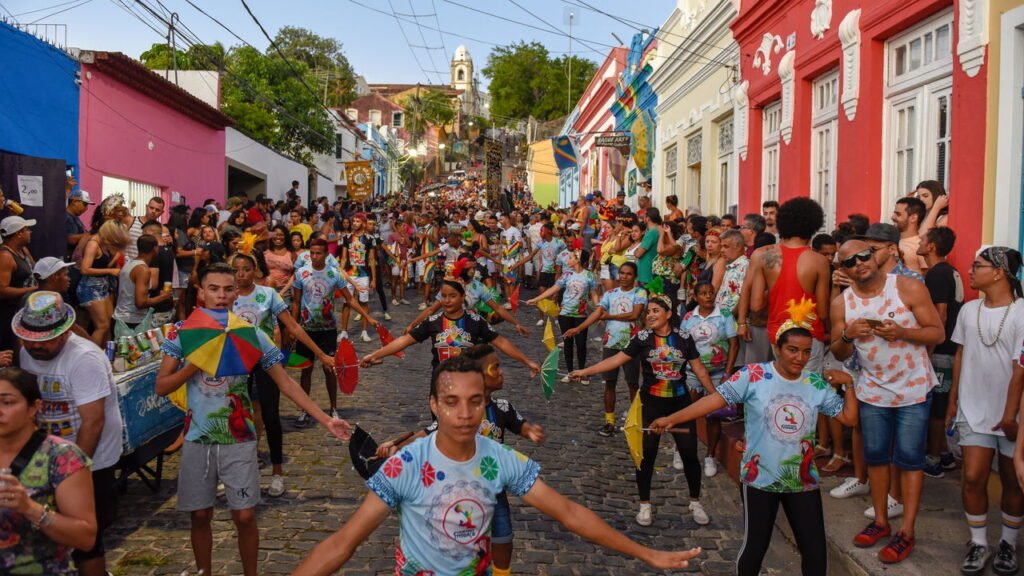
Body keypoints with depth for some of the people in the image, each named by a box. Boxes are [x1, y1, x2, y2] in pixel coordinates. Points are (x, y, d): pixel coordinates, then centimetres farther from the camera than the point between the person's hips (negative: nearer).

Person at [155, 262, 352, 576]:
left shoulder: (251, 335, -7)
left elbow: (285, 383, -4)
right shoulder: (182, 333, -5)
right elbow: (161, 387, -5)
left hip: (239, 441, -1)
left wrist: (325, 420, -10)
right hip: (198, 439, 1)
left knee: (245, 516, 1)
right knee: (200, 515, 11)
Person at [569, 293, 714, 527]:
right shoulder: (642, 338, -6)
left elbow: (699, 369, 4)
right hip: (651, 403, -1)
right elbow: (616, 359, -9)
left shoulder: (684, 338, -3)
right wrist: (584, 371, -16)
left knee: (689, 454, 5)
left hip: (680, 403, 1)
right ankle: (645, 505, 20)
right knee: (647, 454, 3)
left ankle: (695, 503, 26)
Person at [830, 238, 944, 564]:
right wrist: (847, 335, -20)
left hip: (913, 389, -3)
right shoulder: (842, 304, -4)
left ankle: (906, 532, 10)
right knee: (875, 456, 12)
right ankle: (880, 521, 27)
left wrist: (902, 332, -28)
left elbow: (938, 334, -11)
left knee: (909, 459, 1)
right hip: (872, 391, 4)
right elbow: (839, 355, 2)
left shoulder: (910, 289, -13)